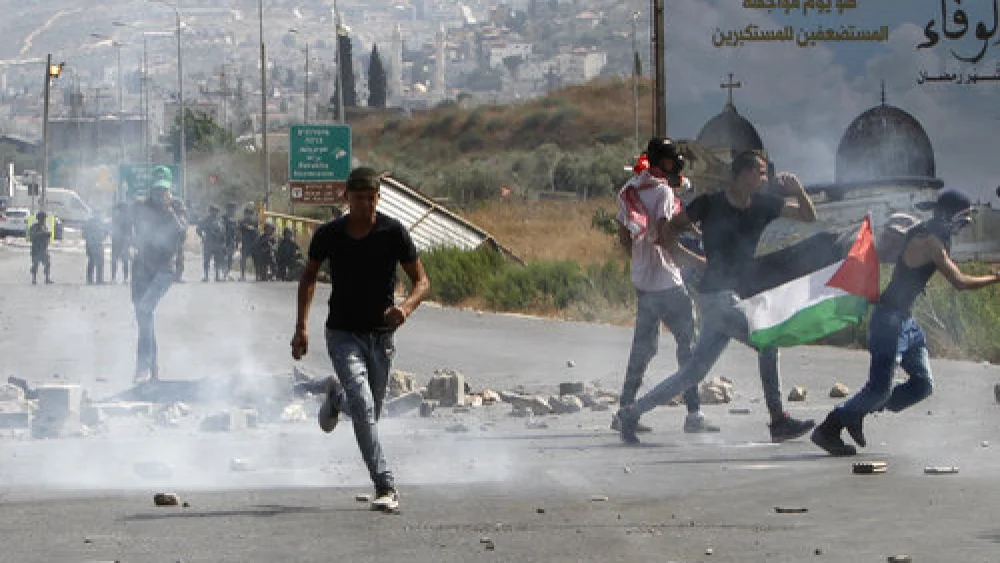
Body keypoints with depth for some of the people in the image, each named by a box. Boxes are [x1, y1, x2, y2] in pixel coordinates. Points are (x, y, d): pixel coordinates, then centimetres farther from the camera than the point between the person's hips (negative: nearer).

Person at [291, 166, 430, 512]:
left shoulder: (394, 233, -8)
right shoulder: (328, 235, -5)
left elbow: (422, 281, -4)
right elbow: (309, 277, 11)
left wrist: (407, 306, -26)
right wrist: (301, 326, 1)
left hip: (381, 334, 2)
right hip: (343, 334, -2)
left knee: (369, 412, 14)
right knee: (364, 408, -19)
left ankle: (337, 398, 49)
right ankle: (385, 487, -18)